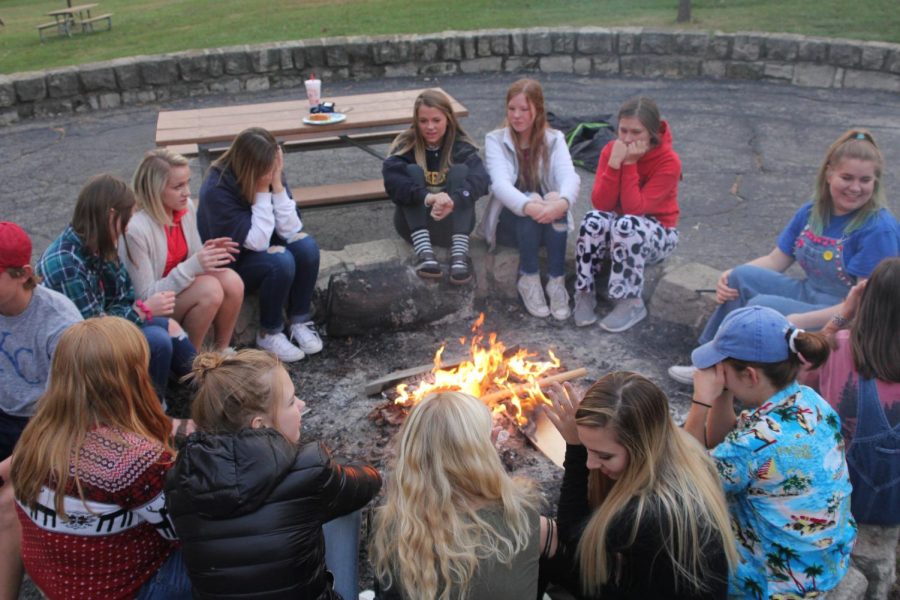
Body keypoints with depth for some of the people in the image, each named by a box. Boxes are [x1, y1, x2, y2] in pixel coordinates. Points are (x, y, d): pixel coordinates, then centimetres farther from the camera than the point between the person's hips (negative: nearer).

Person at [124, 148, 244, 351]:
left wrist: (207, 253, -17)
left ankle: (221, 350, 0)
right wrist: (191, 267, -33)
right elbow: (145, 297, -23)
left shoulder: (186, 207, -7)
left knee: (232, 282, -20)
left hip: (181, 288, 6)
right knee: (210, 289, -29)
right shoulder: (135, 229, -27)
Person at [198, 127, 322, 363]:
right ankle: (269, 334, -12)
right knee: (280, 261, -31)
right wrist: (262, 191, -30)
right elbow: (256, 242, -30)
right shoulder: (217, 189, -26)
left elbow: (291, 229, -16)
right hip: (228, 265, -5)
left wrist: (277, 186, -26)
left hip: (263, 253, 6)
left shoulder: (270, 173, -11)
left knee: (306, 244, -22)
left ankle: (300, 321, -8)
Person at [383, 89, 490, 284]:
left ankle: (460, 253, -37)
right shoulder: (406, 145, -7)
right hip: (415, 224, 0)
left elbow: (480, 179, -26)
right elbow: (391, 180, -27)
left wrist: (453, 201, -46)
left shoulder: (461, 146, -6)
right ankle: (423, 251, -37)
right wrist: (426, 197, -45)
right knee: (413, 171, -21)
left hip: (451, 223, 0)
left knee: (460, 170, -21)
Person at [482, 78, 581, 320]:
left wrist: (563, 202, -44)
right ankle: (529, 279, -23)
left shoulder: (554, 140, 0)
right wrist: (528, 206, -44)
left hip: (549, 225, 2)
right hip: (509, 222, -1)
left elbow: (570, 177, -19)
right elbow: (500, 183, -23)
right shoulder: (496, 140, -5)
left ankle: (556, 280, -25)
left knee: (553, 202, -31)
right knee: (531, 202, -33)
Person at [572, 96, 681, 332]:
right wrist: (615, 163, -28)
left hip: (657, 233, -3)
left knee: (627, 226, -36)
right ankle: (585, 293, -16)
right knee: (594, 220, -30)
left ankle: (632, 303, -21)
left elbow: (635, 208, -27)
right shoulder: (611, 150, -8)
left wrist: (630, 164, -28)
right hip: (616, 225, 3)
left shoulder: (669, 162, -20)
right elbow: (601, 203, -17)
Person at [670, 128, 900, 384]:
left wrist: (801, 320, -31)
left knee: (762, 305, -27)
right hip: (808, 296, 7)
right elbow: (775, 260, 7)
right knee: (742, 276, -12)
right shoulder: (811, 213, 4)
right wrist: (731, 276, -13)